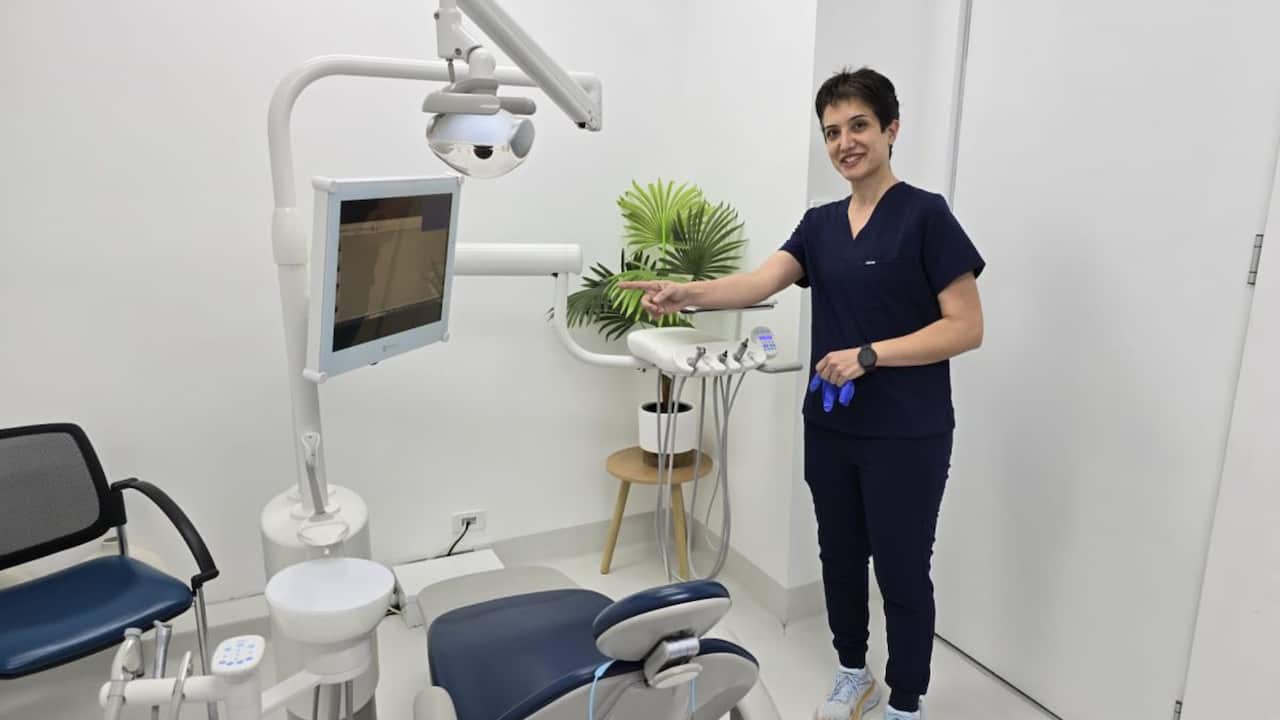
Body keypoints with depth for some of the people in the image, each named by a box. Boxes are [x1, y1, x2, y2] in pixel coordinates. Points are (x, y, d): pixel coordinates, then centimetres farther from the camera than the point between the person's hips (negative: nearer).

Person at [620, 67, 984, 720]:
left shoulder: (924, 215, -10)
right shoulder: (820, 224, 8)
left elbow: (966, 327, -13)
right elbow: (758, 283, -9)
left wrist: (868, 354, -21)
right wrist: (685, 293, -26)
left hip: (906, 436, -6)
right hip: (831, 427, 6)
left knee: (901, 570, 7)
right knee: (840, 557, 18)